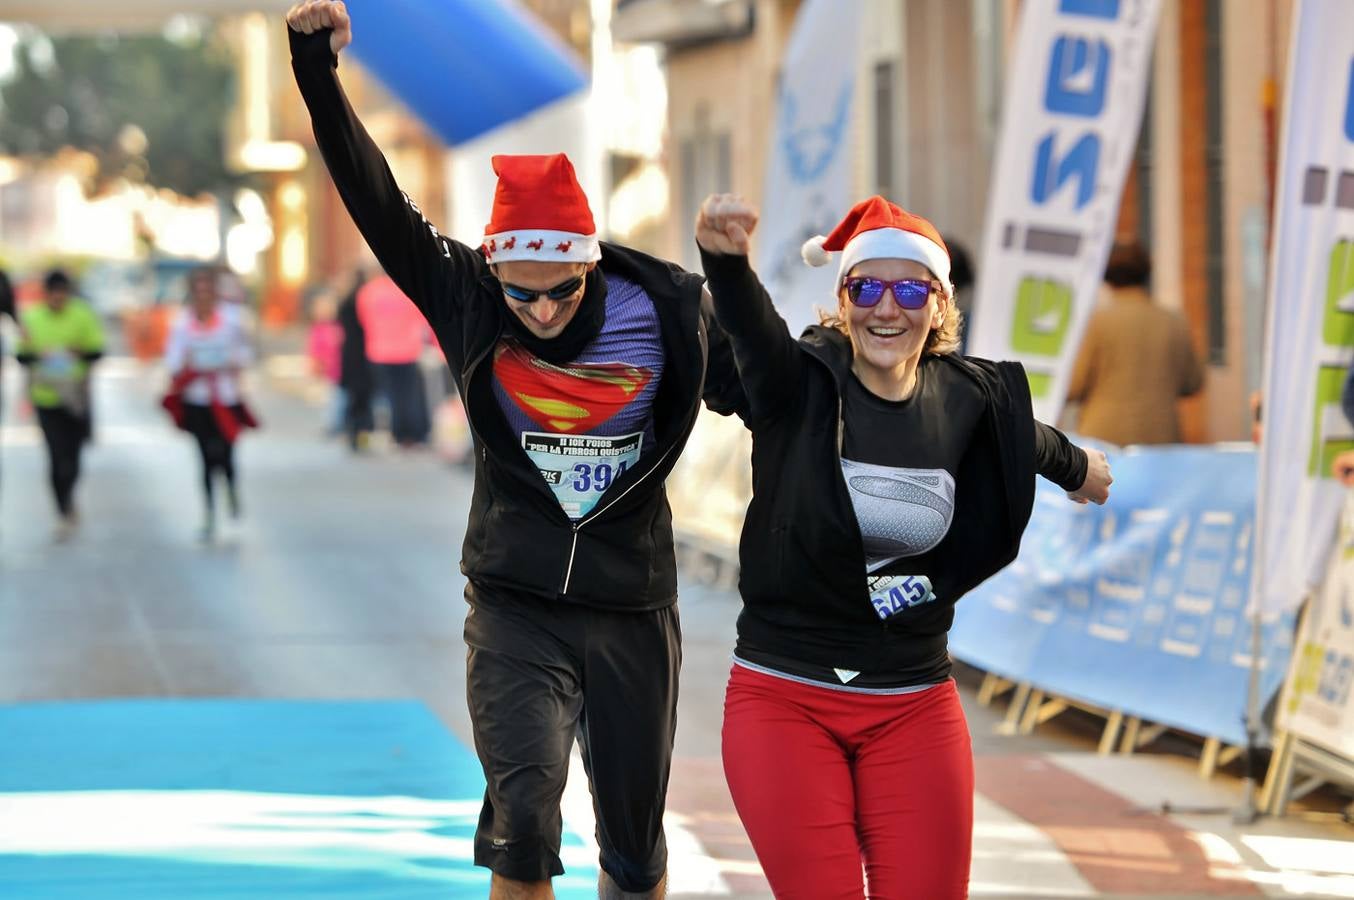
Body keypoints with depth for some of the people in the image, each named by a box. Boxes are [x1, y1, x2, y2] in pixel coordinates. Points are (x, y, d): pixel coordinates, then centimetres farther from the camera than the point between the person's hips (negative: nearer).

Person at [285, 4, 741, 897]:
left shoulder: (669, 312, -9)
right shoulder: (468, 301, -7)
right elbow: (377, 202, -13)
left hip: (634, 612, 1)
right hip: (516, 607, -1)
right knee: (523, 816, -20)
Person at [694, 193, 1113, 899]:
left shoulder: (965, 398, 1)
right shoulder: (802, 385, -10)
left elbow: (1019, 435, 25)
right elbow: (751, 326, -32)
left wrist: (1076, 467, 46)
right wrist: (724, 258, -54)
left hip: (914, 704, 3)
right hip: (783, 700, -3)